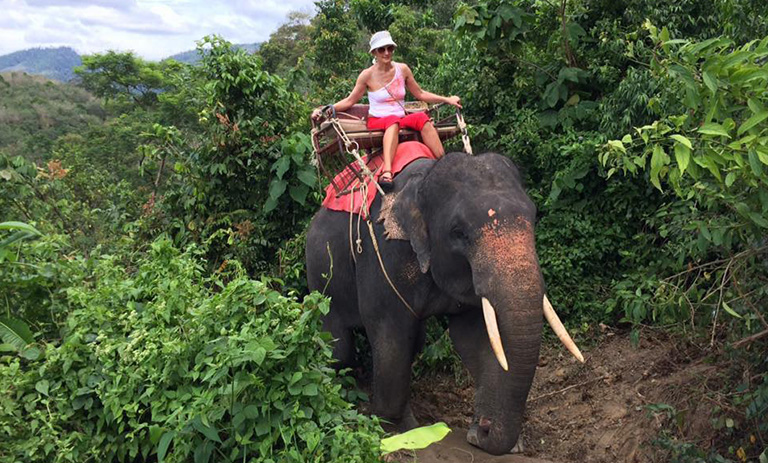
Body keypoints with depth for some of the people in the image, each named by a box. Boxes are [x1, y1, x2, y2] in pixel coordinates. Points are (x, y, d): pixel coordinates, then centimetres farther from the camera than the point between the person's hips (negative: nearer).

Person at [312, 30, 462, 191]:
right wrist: (324, 110, -6)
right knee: (393, 120, -38)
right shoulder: (368, 75, -3)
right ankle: (386, 173, -58)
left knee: (422, 118, -29)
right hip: (377, 122, -3)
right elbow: (349, 101, 5)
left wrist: (447, 99, 11)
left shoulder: (402, 69, 5)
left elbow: (420, 94, 16)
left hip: (401, 121, 3)